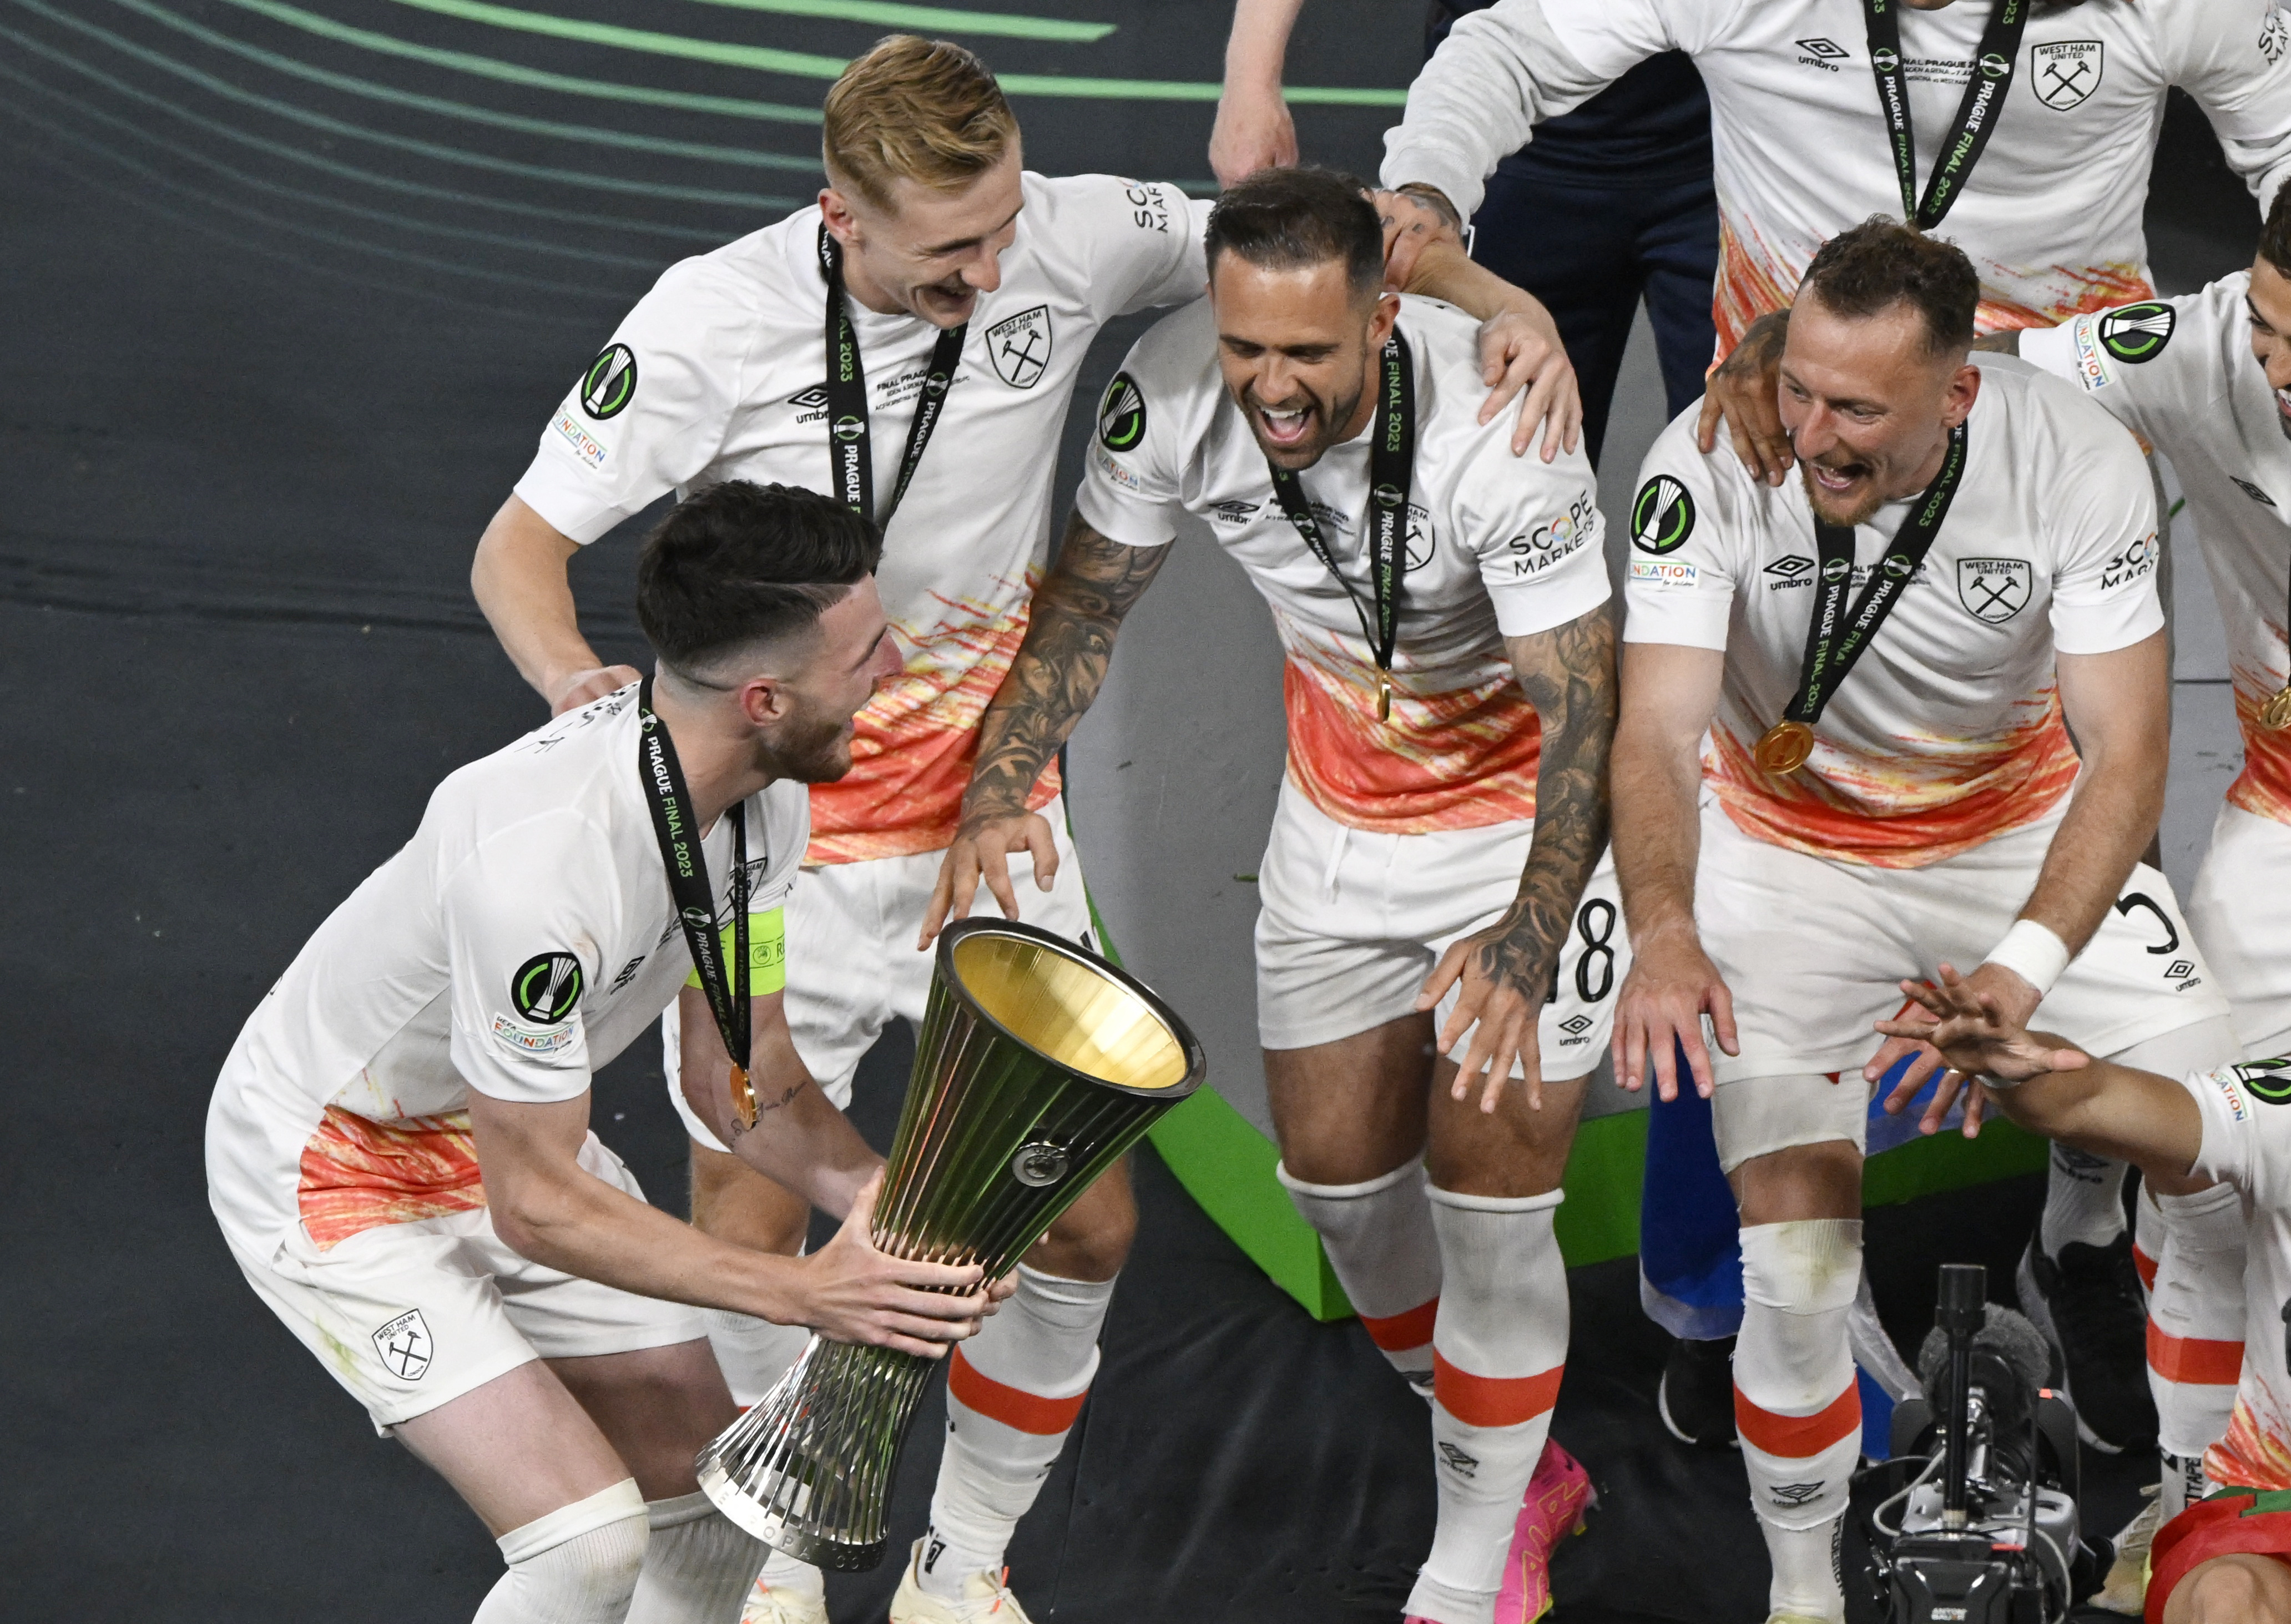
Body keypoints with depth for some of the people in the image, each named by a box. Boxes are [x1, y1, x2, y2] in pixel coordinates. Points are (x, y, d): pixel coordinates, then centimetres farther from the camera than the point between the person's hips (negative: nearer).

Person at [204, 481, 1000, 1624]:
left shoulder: (768, 796, -13)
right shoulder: (542, 856, -40)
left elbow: (734, 1073, -2)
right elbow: (534, 1206, -30)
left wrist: (879, 1199, -20)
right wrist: (806, 1293, -30)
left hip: (508, 1127, 8)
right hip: (333, 1169, -8)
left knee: (720, 1512, 7)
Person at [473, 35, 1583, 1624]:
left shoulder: (1070, 235, -14)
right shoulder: (718, 318, -20)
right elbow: (521, 543, -12)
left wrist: (1501, 298, -15)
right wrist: (579, 681, -34)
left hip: (991, 829, 3)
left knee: (1085, 1222, 4)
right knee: (746, 1243, 0)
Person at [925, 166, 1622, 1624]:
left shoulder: (1497, 423, -35)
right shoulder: (1175, 388, -21)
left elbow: (1585, 708, -35)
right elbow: (1095, 587, -4)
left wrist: (1526, 941, -49)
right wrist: (1003, 778, -20)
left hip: (1532, 805, -5)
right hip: (1340, 805, 5)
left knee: (1492, 1200, -7)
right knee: (1336, 1171, 11)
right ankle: (1521, 1473, 35)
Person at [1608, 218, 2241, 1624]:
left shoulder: (2083, 463, -23)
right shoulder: (1709, 465, -25)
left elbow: (2126, 754, -23)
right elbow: (1656, 732, -28)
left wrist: (2019, 969, -38)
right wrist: (1665, 931, -48)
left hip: (2026, 836, 2)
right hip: (1790, 845, -1)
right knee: (1800, 1271, -15)